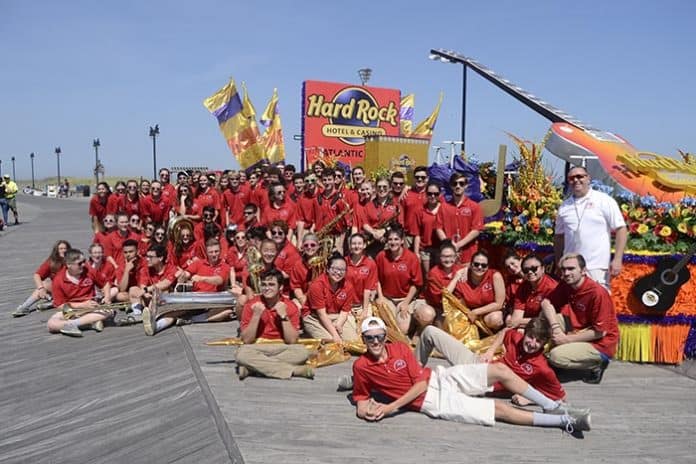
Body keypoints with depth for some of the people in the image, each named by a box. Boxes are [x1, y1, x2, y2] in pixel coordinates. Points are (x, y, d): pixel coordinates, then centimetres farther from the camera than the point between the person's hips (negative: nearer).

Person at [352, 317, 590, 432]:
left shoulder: (400, 348, -3)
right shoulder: (361, 366, -8)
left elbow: (420, 382, -7)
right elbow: (360, 399, 3)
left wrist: (390, 407, -16)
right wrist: (365, 409, -22)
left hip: (442, 376, 4)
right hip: (435, 402, -4)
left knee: (501, 370, -9)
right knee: (500, 409, -13)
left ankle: (553, 406, 5)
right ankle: (564, 421, -6)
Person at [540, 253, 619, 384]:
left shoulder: (597, 293, -26)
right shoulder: (566, 286, -4)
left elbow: (600, 332, -23)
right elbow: (546, 302, -1)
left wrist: (567, 339, -19)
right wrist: (555, 326, -19)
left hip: (599, 343, -7)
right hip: (579, 331, 7)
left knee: (556, 357, -24)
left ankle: (597, 364, -2)